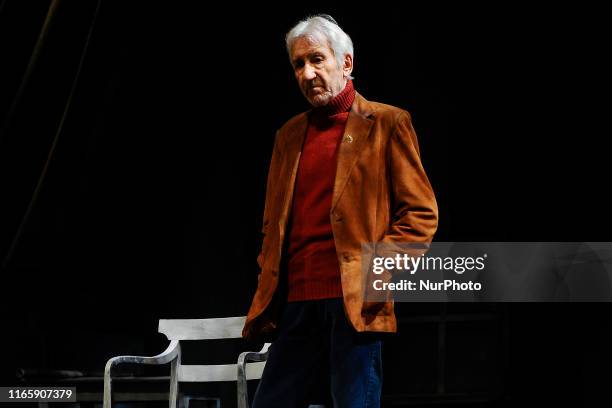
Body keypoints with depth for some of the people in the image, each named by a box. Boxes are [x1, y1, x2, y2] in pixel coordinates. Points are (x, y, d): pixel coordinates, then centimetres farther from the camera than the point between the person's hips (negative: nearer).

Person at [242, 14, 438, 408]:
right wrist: (269, 284, 10)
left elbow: (422, 213, -1)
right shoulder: (289, 135, 20)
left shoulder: (387, 124, 3)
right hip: (297, 303, 6)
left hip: (356, 301, -6)